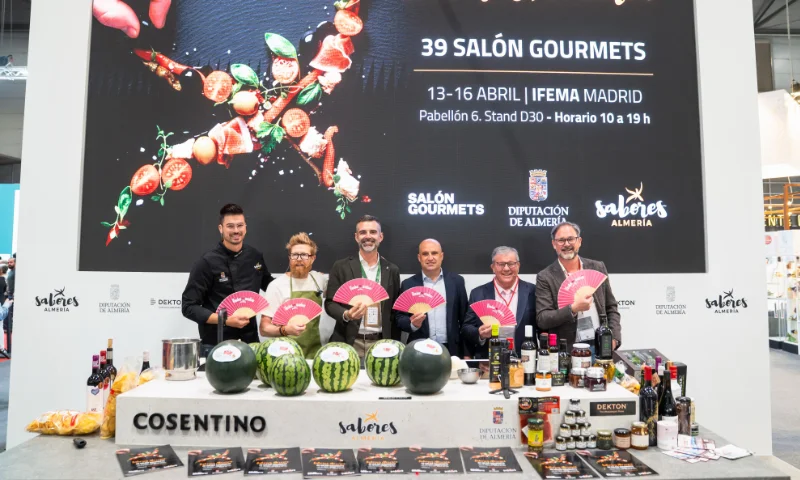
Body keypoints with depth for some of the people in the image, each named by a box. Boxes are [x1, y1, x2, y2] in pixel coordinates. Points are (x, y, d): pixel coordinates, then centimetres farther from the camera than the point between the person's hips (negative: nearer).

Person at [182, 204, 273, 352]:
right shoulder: (207, 262, -10)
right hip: (216, 344, -4)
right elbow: (188, 307, -10)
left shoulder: (255, 256, 4)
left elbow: (268, 285, 22)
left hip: (250, 341, 5)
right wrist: (226, 320, -20)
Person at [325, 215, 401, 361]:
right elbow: (330, 303, -1)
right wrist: (346, 315, -21)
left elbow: (395, 311, 10)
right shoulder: (341, 267, 0)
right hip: (349, 343, -2)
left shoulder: (392, 270, 7)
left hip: (380, 344, 2)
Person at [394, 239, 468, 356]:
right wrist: (412, 324, -18)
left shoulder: (456, 281, 4)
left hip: (451, 350, 0)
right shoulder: (408, 284, 2)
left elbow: (464, 318, 5)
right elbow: (399, 317, 3)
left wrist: (467, 353, 3)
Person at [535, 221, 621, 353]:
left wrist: (613, 339, -2)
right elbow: (542, 320, -10)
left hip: (601, 347, 3)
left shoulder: (598, 268, 6)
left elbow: (611, 308, 12)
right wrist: (573, 309, -21)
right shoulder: (545, 277, -4)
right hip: (566, 351, -3)